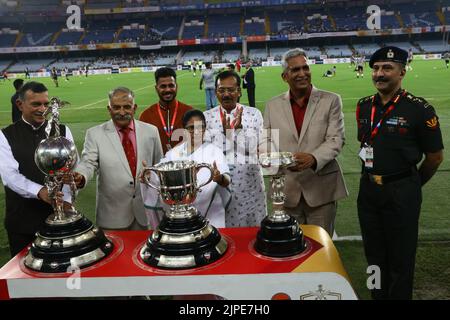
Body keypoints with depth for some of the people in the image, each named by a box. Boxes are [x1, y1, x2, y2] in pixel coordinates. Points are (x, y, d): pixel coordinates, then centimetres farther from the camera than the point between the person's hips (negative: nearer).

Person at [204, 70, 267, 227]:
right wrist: (224, 132, -21)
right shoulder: (207, 117, 1)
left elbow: (255, 149, -6)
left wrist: (239, 128, -20)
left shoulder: (254, 114, 1)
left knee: (252, 230, 11)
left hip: (249, 187, 1)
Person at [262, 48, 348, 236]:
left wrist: (313, 158, -25)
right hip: (286, 189, 2)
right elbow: (266, 141, 5)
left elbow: (336, 140, -6)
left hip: (321, 189, -1)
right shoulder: (273, 105, 7)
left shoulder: (331, 100, 1)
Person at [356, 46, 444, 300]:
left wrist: (411, 186, 7)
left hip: (401, 193, -5)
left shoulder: (419, 110, -13)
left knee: (400, 258, 9)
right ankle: (378, 295, 37)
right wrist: (373, 178, 14)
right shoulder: (364, 106, 4)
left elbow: (435, 157, -4)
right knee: (374, 255, 18)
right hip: (368, 189, 5)